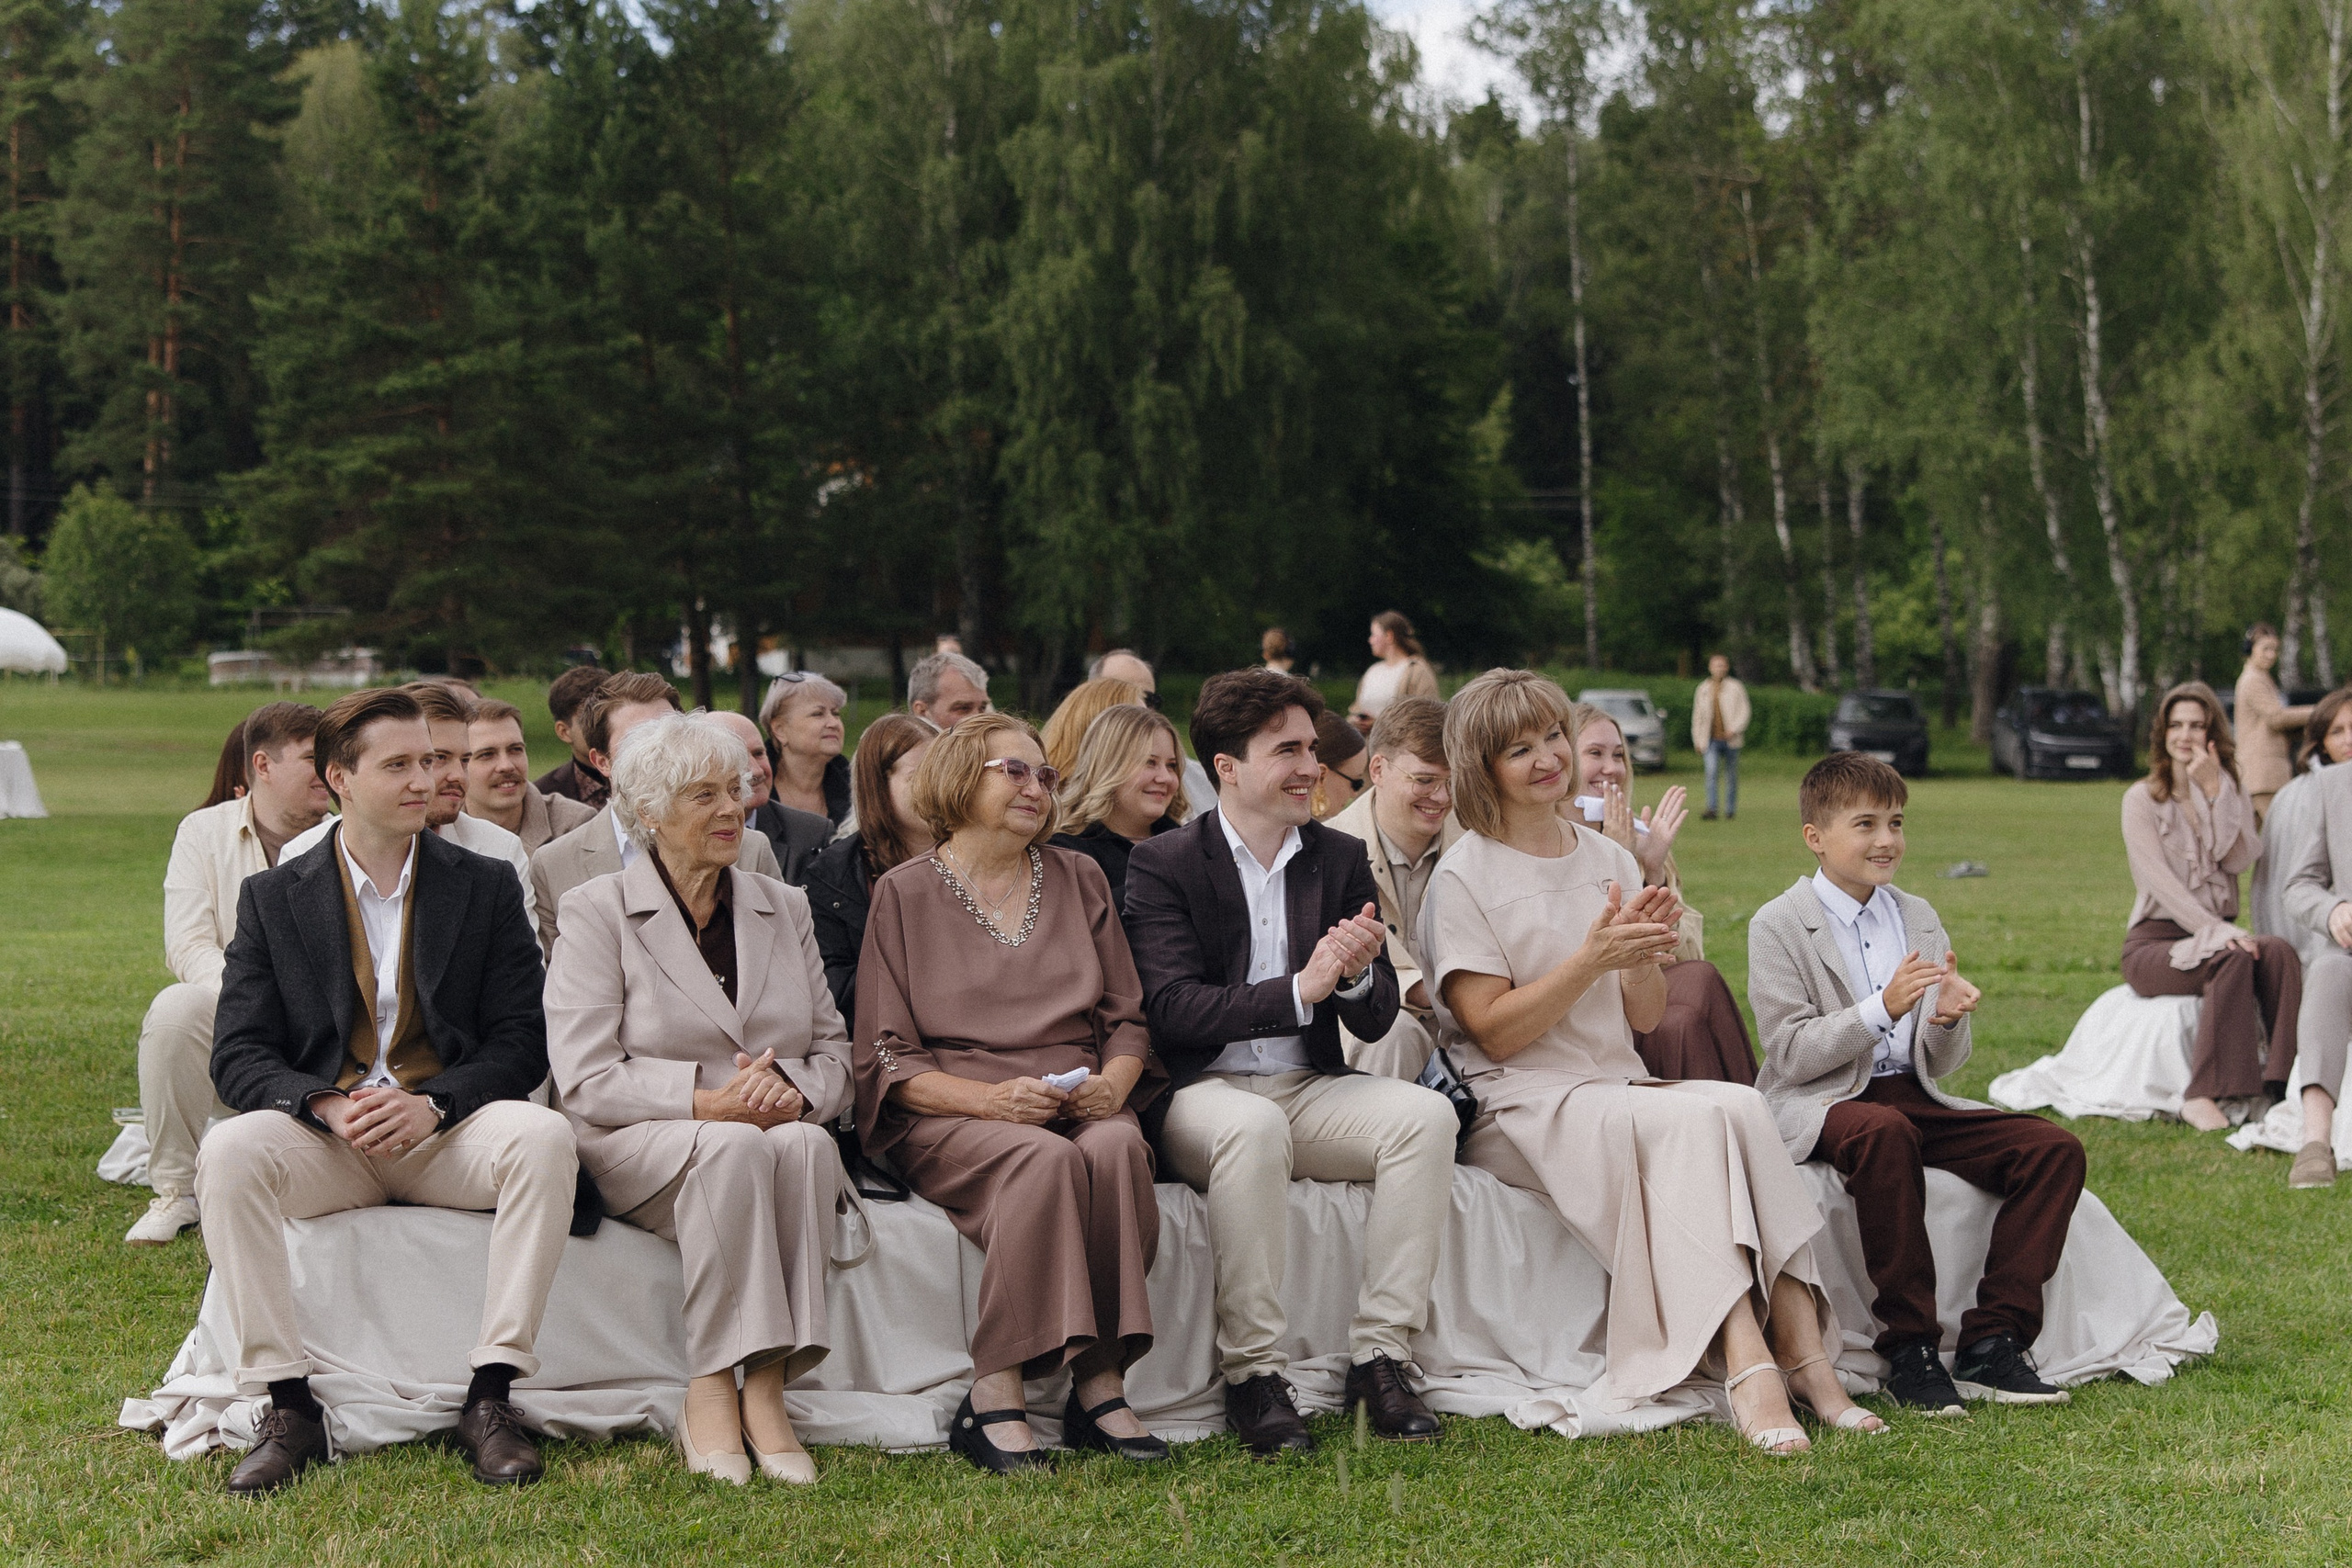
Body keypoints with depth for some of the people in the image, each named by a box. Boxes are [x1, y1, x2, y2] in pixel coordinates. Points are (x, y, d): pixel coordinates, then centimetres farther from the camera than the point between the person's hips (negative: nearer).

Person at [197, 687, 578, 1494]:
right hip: (323, 1134, 0)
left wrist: (432, 1104, -17)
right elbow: (239, 1057, 1)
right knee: (229, 1150, -31)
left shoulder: (486, 887, 10)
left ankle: (491, 1395, -27)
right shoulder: (272, 898, 9)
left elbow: (521, 1041, 2)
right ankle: (288, 1407, -26)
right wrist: (329, 1106, -19)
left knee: (546, 1136, -31)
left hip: (447, 1127, 0)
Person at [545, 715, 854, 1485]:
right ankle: (709, 1397, -33)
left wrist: (791, 1088, -10)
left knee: (807, 1145, -33)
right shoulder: (596, 913, 2)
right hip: (637, 1149, -3)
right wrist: (707, 1101, -22)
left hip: (784, 1129, 4)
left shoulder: (784, 908, 16)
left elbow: (834, 1051, 14)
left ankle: (765, 1392, -33)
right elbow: (586, 1080, -8)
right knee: (734, 1147, -37)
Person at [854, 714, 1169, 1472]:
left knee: (1116, 1147, -32)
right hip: (951, 1116, -3)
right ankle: (995, 1399, -32)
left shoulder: (1079, 880, 19)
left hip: (1081, 1103, 3)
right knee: (1046, 1159, -35)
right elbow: (886, 1057, 1)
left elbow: (1128, 1017, 17)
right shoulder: (904, 893, 7)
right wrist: (991, 1099, -15)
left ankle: (1099, 1383, -28)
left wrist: (1112, 1082, -6)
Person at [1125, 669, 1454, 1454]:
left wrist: (1356, 978, -17)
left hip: (1312, 1090, 4)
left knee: (1426, 1113, -23)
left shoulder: (1340, 859, 11)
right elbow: (1173, 1008, -14)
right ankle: (1253, 1373, -26)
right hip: (1204, 1093, -4)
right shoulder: (1163, 864, -1)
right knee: (1254, 1127, -37)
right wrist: (1300, 990, -24)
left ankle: (1380, 1354, -19)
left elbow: (1377, 1020, 8)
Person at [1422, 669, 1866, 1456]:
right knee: (1689, 1119, -31)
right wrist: (1591, 958, -19)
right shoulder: (1464, 878, -3)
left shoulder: (1610, 860, 14)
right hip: (1516, 1107, -5)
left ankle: (1803, 1353, -32)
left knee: (1743, 1104, -26)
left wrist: (1643, 959, -9)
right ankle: (1747, 1363, -38)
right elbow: (1496, 1034, -9)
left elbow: (1645, 1019, 12)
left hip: (1618, 1087, 5)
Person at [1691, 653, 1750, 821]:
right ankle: (1711, 809, -22)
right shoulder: (1703, 689, 10)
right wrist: (1697, 740, 11)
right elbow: (1697, 716, 15)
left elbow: (1744, 711, -1)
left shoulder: (1735, 687, 2)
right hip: (1711, 740, 1)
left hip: (1730, 739, -1)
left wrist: (1734, 729, -16)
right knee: (1711, 773, -16)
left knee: (1731, 776, 8)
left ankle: (1730, 809, 19)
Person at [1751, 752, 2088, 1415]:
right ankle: (1909, 1348, -31)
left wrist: (1947, 1021, -11)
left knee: (2055, 1147, -14)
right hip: (1827, 1105, -6)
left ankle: (1992, 1343, -15)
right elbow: (1791, 1053, -11)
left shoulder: (1919, 918, 15)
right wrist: (1882, 1008, -23)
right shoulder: (1778, 925, -2)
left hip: (1915, 1098, 6)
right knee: (1885, 1131, -40)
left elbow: (1941, 1064, 13)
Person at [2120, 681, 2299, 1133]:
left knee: (2278, 952, -28)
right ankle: (2202, 1096, -39)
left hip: (2216, 933, 4)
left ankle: (2288, 1084, -37)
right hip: (2154, 942, -4)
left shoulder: (2232, 791, 13)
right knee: (2233, 959, -34)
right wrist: (2215, 931, -23)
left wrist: (2214, 790, -11)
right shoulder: (2142, 799, 1)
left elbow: (2236, 859, -6)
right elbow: (2159, 880, -12)